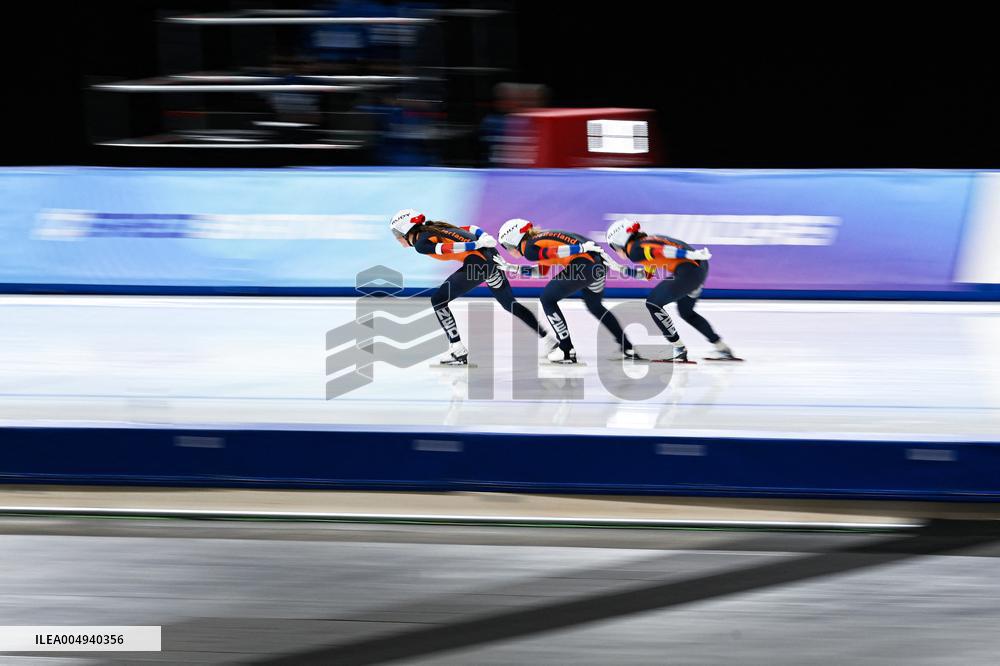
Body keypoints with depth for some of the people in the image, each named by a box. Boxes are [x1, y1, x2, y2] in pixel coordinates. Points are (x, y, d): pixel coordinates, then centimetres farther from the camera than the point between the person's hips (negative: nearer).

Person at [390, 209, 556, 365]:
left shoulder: (421, 243, -3)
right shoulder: (435, 228, 23)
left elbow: (447, 248, -18)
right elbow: (472, 229, 15)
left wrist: (478, 244, -24)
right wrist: (486, 239, 1)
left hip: (477, 263, -9)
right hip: (491, 257, 9)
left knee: (438, 300, -1)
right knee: (509, 303, 25)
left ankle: (458, 350, -4)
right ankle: (547, 339, 34)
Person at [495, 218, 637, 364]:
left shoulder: (529, 249, 0)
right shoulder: (540, 238, 27)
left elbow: (555, 251, -16)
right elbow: (542, 271, 35)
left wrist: (583, 248, -26)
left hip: (583, 264, -9)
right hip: (599, 263, 9)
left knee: (548, 299, 8)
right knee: (594, 306, 30)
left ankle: (567, 351, 8)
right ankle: (627, 348, 35)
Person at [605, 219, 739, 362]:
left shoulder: (635, 250, -5)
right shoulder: (647, 241, 24)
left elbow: (661, 251, -20)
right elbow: (648, 275, 33)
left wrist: (692, 254, -30)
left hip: (688, 270, -10)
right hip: (700, 267, 10)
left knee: (653, 303, 2)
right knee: (686, 312, 27)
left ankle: (679, 349, 4)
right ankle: (723, 349, 32)